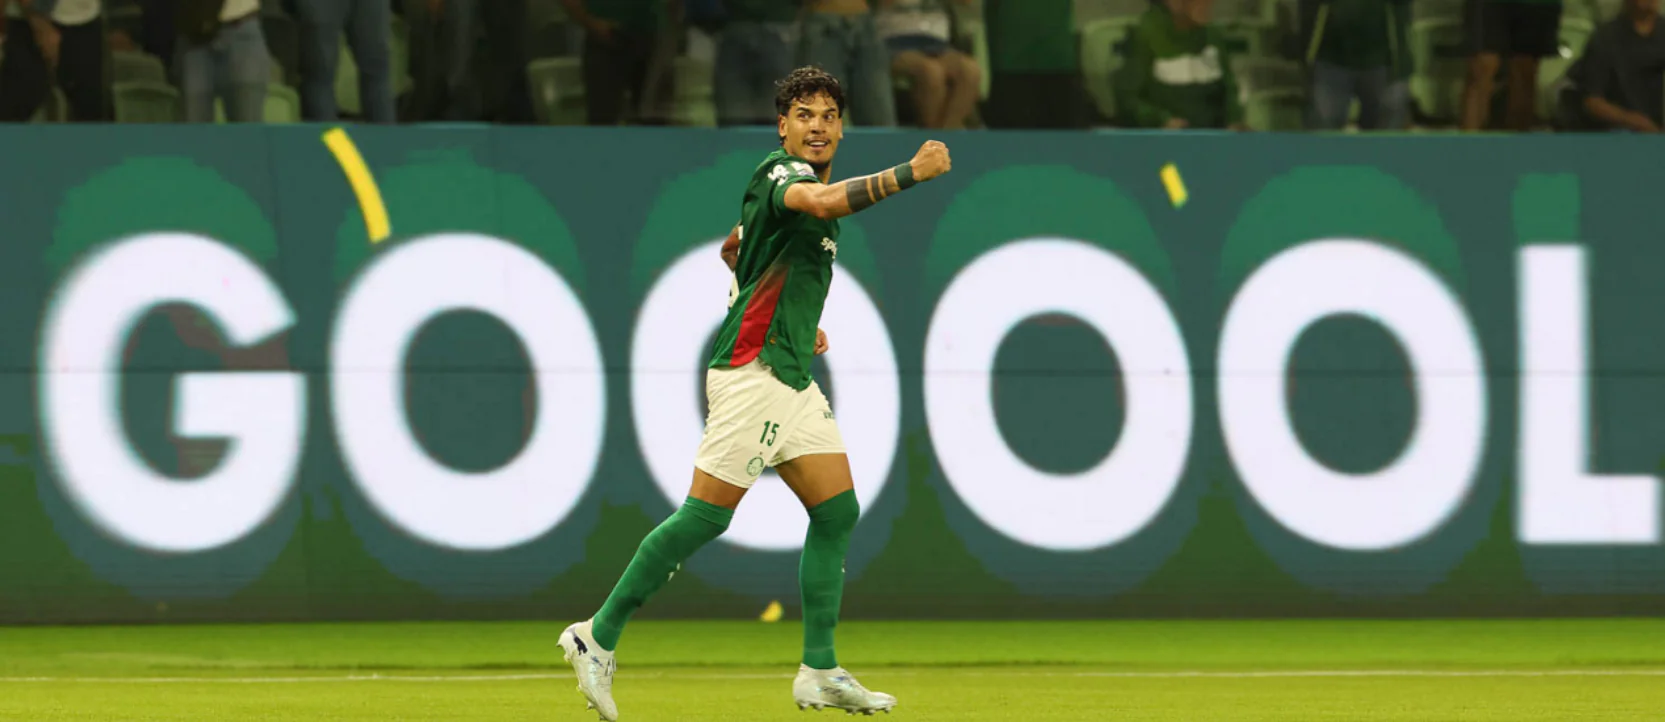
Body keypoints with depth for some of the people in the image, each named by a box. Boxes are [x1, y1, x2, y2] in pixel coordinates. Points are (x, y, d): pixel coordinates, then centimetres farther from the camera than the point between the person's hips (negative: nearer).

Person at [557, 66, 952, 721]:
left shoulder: (814, 180, 18)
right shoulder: (779, 173, -12)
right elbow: (823, 202, -37)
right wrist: (911, 173, -37)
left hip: (792, 376, 10)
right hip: (751, 370, -10)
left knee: (837, 512, 4)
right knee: (706, 515, -10)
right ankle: (599, 637, -1)